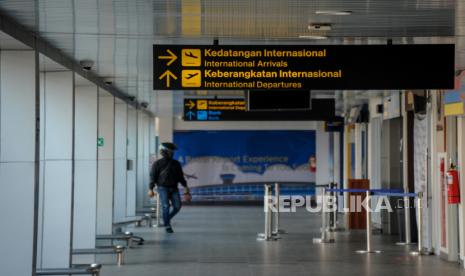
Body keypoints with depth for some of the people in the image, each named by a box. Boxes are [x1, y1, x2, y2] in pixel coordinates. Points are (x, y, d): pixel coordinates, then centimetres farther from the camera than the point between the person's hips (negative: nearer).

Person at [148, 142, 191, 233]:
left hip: (174, 188, 4)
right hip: (163, 188, -4)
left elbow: (181, 177, 15)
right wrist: (151, 189, -9)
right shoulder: (157, 164, -1)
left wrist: (185, 187, 8)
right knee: (166, 206, -16)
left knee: (177, 206, -9)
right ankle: (167, 226, -4)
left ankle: (167, 219, 17)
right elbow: (153, 176, -2)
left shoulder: (176, 164, 11)